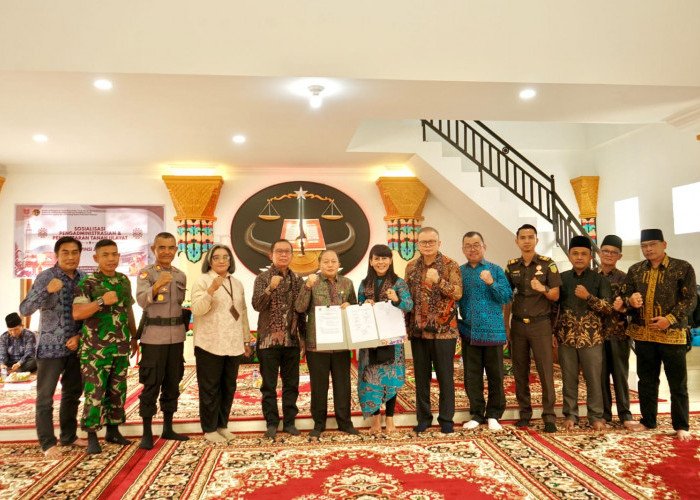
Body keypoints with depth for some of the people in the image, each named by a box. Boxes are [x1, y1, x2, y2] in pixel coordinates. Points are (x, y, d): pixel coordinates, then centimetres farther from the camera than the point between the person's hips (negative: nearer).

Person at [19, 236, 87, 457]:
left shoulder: (83, 278, 2)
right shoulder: (46, 277, -13)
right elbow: (24, 310, -20)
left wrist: (79, 336, -5)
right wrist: (47, 291, -34)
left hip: (75, 346, 5)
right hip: (51, 346, -5)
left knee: (73, 394, 15)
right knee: (45, 397, 4)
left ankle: (69, 436, 29)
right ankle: (48, 442, 16)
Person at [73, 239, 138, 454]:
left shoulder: (124, 280, 9)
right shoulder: (88, 282, -9)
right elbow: (77, 313, -18)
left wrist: (135, 337, 18)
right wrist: (102, 301, -29)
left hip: (121, 348, 5)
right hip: (95, 349, -5)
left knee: (118, 391, 11)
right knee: (94, 392, -1)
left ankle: (113, 430, 24)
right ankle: (92, 436, 11)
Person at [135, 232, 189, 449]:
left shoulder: (181, 276, 10)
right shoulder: (146, 273, -5)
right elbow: (142, 300, -22)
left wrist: (183, 325, 9)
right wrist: (157, 285, -40)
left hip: (176, 336, 5)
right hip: (153, 337, -5)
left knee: (172, 383, 12)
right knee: (151, 385, -1)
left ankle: (168, 429, 24)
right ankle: (147, 434, 9)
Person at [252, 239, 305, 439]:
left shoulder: (297, 280, 8)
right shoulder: (263, 278, -2)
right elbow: (257, 305, -16)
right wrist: (270, 288, -32)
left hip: (291, 340, 3)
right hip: (269, 340, -3)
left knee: (291, 384, 9)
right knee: (269, 385, 5)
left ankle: (289, 421, 21)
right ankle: (271, 423, 17)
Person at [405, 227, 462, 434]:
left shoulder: (450, 265, -3)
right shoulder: (411, 267, 9)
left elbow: (458, 293, -13)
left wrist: (438, 280, -28)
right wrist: (407, 325, 6)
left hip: (443, 329, -3)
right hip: (418, 330, 4)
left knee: (445, 376, 5)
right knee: (421, 376, 10)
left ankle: (446, 419, 17)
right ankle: (423, 417, 23)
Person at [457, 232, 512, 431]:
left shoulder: (495, 270, 3)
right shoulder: (459, 272, 9)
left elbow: (507, 297, -5)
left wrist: (491, 283, -19)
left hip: (492, 331, -2)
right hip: (468, 331, 2)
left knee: (495, 375, 5)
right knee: (472, 376, 9)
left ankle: (493, 415, 20)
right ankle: (476, 414, 22)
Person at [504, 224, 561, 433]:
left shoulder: (548, 264, 0)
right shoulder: (512, 266, 8)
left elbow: (556, 296, 0)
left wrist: (543, 289, -21)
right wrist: (506, 325, 8)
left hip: (540, 324, -3)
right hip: (518, 324, 3)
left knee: (546, 371, -3)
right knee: (520, 372, 6)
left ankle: (549, 417, 5)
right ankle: (525, 413, 17)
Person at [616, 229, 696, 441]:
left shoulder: (682, 268, -2)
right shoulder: (635, 270, 9)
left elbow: (690, 299, -5)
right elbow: (623, 297, 11)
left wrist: (669, 319, -16)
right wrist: (630, 301, -13)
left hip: (673, 334, -4)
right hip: (643, 334, 4)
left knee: (678, 383, 4)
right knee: (646, 381, 13)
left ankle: (681, 426, 17)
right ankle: (648, 420, 25)